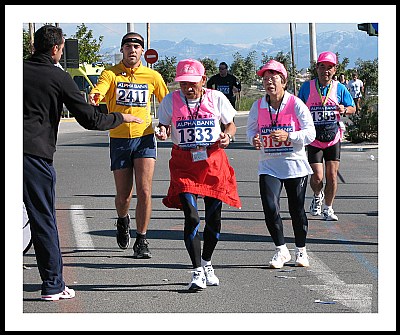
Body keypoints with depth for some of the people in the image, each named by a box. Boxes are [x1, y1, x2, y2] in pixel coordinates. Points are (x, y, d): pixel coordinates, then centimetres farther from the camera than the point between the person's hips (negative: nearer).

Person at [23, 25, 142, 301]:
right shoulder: (59, 78, 0)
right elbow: (90, 119, 2)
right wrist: (122, 118, 16)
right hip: (36, 153, -3)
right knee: (44, 219, 4)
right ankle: (53, 285, 9)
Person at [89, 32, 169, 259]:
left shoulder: (152, 76, 5)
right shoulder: (111, 74, -1)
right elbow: (99, 89, -22)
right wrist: (94, 96, -46)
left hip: (145, 138, 0)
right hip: (119, 139, 0)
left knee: (144, 191, -12)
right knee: (123, 197, 6)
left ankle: (141, 241, -1)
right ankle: (123, 221, 40)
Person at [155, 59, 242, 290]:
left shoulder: (216, 98, 1)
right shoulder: (171, 101, 1)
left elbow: (231, 124, 12)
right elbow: (164, 125, 10)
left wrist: (227, 136, -9)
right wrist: (163, 132, -13)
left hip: (213, 160, 1)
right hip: (184, 163, -1)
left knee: (214, 216, 6)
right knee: (191, 217, -12)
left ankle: (207, 263, 29)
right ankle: (197, 271, -6)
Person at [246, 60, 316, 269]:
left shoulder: (296, 104, -7)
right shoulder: (258, 106, 2)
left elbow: (310, 133, -9)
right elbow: (251, 129, 11)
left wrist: (288, 136, -24)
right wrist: (254, 139, -13)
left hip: (295, 165, -2)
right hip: (268, 165, 2)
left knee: (297, 210, 6)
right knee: (270, 207, -13)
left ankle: (301, 251, 27)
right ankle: (281, 250, 5)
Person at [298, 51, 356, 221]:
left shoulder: (339, 88, 0)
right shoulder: (307, 87, -2)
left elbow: (352, 108, 10)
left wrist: (344, 110, -12)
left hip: (333, 138, 1)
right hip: (313, 139, -1)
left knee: (332, 175, -2)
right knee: (317, 177, -9)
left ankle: (328, 208, 15)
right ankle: (317, 196, 25)